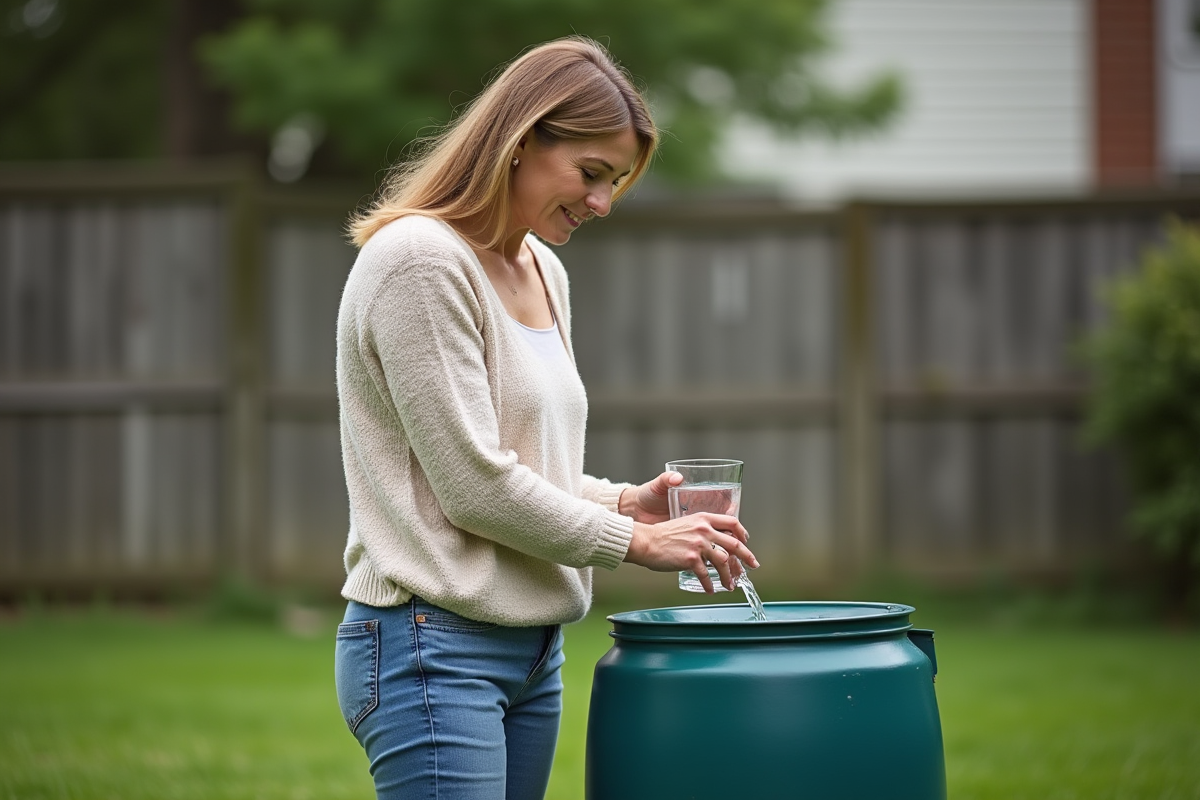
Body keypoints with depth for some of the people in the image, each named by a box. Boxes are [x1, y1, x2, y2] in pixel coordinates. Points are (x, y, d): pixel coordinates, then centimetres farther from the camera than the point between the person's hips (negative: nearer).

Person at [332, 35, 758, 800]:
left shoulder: (544, 273, 15)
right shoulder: (419, 260, -13)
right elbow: (473, 486, -16)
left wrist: (622, 501, 5)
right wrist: (633, 542, -9)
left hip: (533, 650, 9)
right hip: (433, 648, -9)